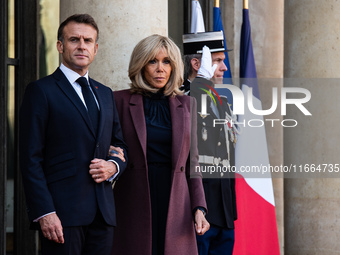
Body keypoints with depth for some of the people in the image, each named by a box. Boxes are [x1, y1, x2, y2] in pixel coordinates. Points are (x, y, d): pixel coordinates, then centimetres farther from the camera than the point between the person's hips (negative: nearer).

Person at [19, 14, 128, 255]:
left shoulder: (105, 94, 19)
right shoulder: (41, 91, 0)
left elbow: (121, 146, 25)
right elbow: (31, 158, -7)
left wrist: (113, 166, 0)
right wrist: (44, 212, -15)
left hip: (103, 214, 6)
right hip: (62, 214, -6)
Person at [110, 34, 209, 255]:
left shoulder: (186, 104, 12)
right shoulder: (120, 101, 3)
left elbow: (192, 162, 11)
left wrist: (199, 208, 4)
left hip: (175, 204, 2)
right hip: (135, 204, -2)